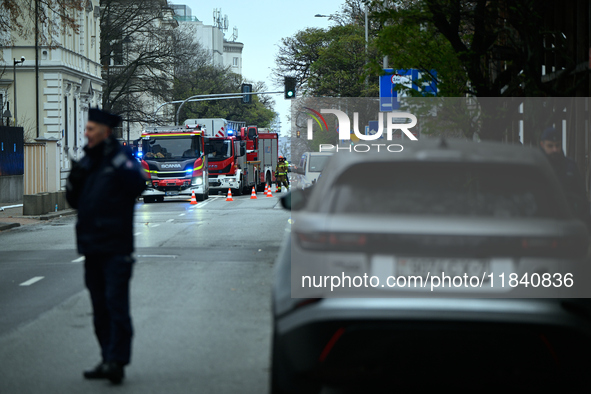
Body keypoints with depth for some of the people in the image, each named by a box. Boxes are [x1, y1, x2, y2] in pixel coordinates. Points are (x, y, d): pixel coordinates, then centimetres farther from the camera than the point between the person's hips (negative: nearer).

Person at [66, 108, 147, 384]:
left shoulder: (121, 158, -5)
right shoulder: (87, 162, 16)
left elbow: (138, 184, -23)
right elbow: (74, 201, 19)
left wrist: (118, 159, -24)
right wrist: (74, 180, 1)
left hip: (116, 248, -8)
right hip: (91, 247, 8)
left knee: (116, 303, -10)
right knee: (100, 308, 11)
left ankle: (117, 361, -10)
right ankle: (108, 361, 17)